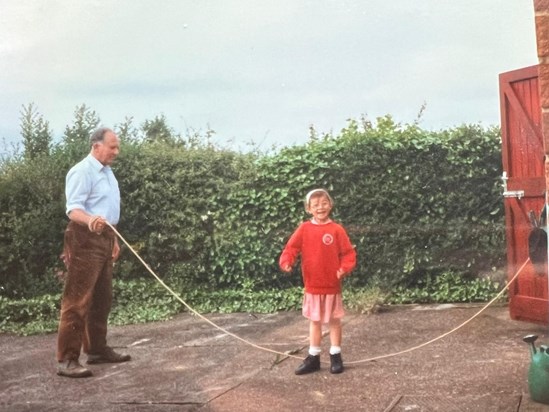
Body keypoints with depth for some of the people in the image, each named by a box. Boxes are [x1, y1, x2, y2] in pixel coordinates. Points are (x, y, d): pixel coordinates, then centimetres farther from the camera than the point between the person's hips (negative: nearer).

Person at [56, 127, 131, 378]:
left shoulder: (107, 172, 18)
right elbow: (73, 209, -22)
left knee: (102, 299, 13)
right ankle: (66, 359, -7)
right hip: (85, 239, -10)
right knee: (78, 301, -10)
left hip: (103, 238, 10)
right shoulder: (82, 171, -11)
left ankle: (97, 349, 23)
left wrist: (113, 239, 24)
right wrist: (90, 220, -42)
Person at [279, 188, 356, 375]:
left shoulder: (336, 229, -8)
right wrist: (286, 262, -25)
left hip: (332, 285, -2)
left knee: (334, 321, 10)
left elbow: (348, 253, -6)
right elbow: (291, 247, -6)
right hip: (312, 286, 2)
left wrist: (345, 268, -23)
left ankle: (335, 356, 23)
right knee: (314, 321, 14)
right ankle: (313, 357, 24)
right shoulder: (304, 229, -3)